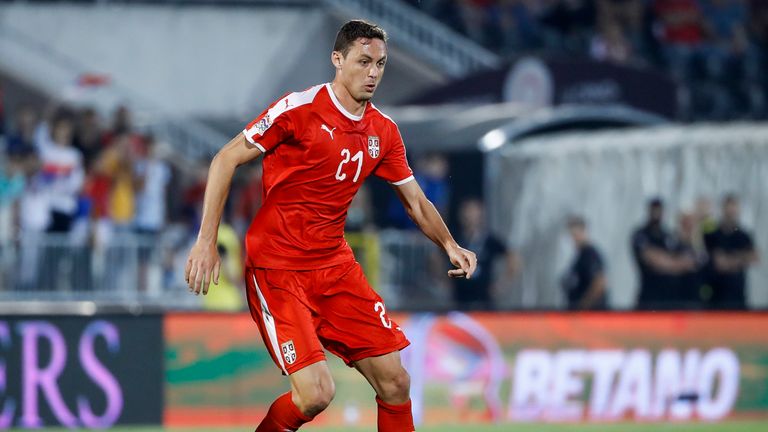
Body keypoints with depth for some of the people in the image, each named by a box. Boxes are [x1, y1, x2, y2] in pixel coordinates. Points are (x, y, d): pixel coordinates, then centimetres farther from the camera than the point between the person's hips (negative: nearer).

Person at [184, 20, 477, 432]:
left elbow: (416, 201, 15)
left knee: (394, 381, 0)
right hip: (276, 266, -6)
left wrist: (450, 245, -4)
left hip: (335, 264, 6)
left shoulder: (383, 131, 6)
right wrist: (206, 240, -15)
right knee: (316, 392, -18)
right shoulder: (299, 108, -13)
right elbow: (225, 160, -9)